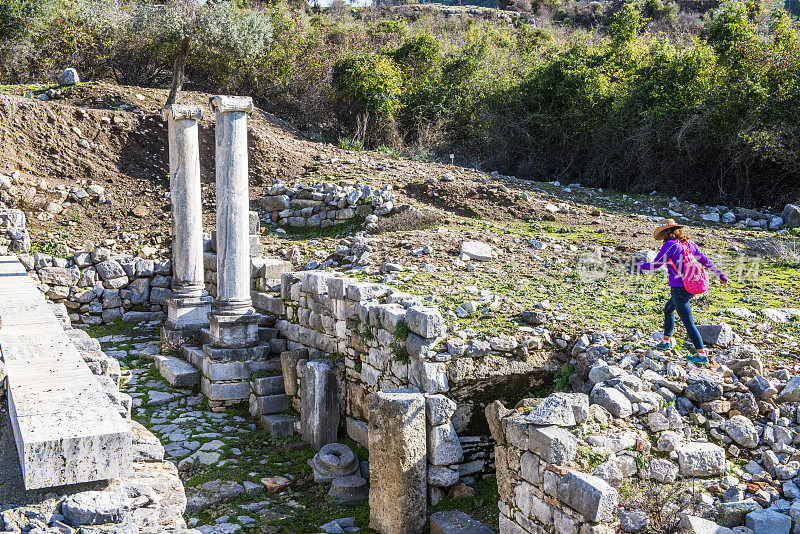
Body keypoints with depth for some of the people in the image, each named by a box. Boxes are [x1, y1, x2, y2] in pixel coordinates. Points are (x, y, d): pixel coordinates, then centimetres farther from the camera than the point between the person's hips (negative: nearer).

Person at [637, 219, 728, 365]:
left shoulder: (669, 245, -13)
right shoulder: (689, 243, 7)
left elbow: (656, 265, -6)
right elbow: (705, 260, 13)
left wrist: (641, 265, 13)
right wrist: (720, 274, 24)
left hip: (679, 289, -8)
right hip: (691, 287, 8)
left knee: (688, 323, -2)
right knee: (668, 310, 27)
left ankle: (702, 355, 0)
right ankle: (666, 342, 39)